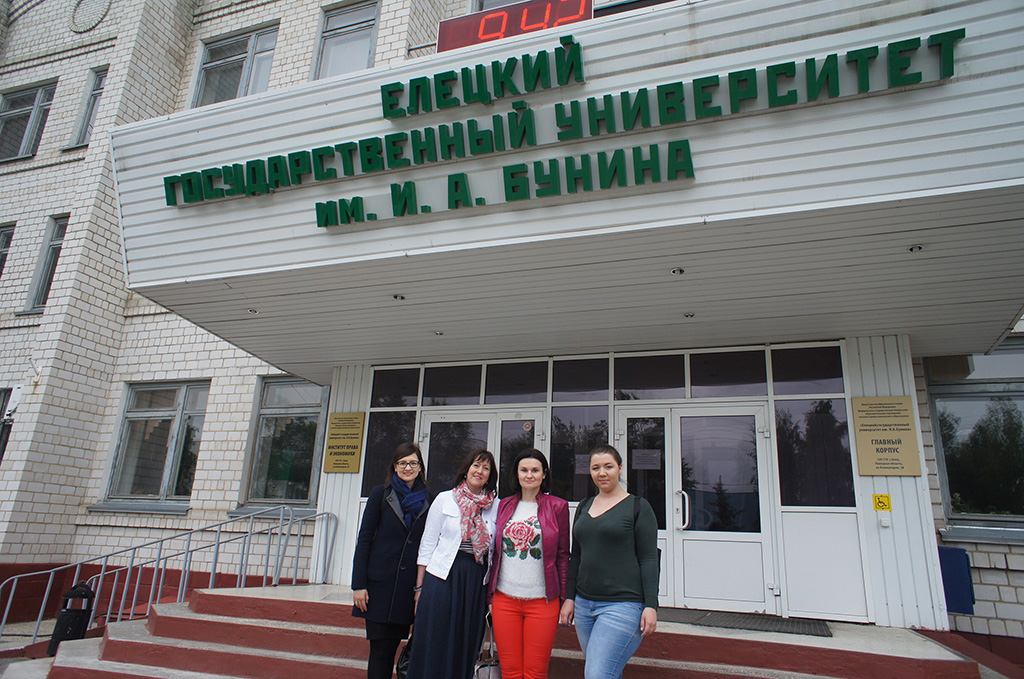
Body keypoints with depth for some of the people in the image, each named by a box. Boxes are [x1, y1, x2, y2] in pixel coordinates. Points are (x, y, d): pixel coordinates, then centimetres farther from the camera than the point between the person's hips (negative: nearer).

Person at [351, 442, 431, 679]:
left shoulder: (427, 500, 6)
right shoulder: (381, 494, 1)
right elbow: (364, 539, -1)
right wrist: (358, 584, -7)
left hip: (408, 585, 2)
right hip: (379, 581, -2)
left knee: (391, 647, 8)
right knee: (380, 649, 0)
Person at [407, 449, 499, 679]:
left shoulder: (495, 507, 6)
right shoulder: (444, 499, 2)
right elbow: (427, 544, 2)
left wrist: (492, 590, 6)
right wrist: (419, 587, -1)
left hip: (477, 580, 2)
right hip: (443, 577, -2)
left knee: (466, 647, 9)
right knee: (435, 645, 2)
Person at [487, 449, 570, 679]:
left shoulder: (558, 506, 1)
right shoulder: (504, 505, 9)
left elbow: (563, 556, 2)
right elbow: (495, 551, 14)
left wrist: (563, 599, 0)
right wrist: (490, 591, 11)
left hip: (542, 601, -3)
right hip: (504, 599, 3)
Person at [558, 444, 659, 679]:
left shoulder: (638, 507, -3)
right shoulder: (584, 507, 13)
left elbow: (649, 559, -6)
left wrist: (651, 606, -11)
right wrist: (569, 597, 12)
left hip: (623, 605, -6)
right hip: (584, 604, 6)